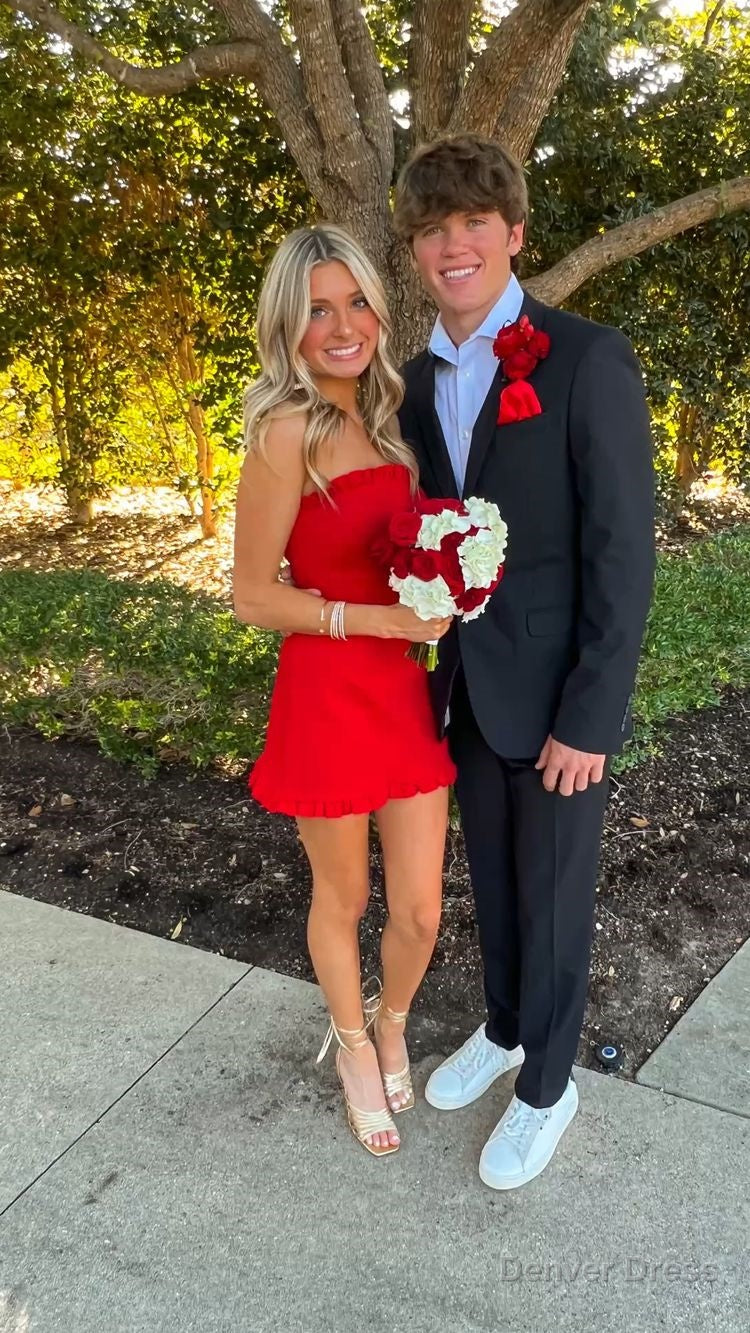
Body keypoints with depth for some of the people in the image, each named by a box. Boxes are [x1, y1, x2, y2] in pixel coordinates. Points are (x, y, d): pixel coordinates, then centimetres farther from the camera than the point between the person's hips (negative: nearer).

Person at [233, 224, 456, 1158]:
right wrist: (381, 620, -21)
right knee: (342, 900, 17)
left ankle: (392, 1024, 45)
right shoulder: (286, 432, -15)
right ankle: (353, 1044, 45)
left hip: (406, 690, 6)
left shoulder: (382, 418, 6)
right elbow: (252, 595, -13)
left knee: (421, 912, 12)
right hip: (326, 695, -5)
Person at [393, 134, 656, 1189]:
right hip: (467, 692, 6)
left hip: (557, 701, -5)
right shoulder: (418, 380, 6)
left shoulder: (587, 359, -15)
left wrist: (588, 718, -17)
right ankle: (504, 1030, 47)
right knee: (491, 882, 22)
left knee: (554, 898, 11)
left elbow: (622, 551, -16)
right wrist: (436, 671, 7)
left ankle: (547, 1085, 35)